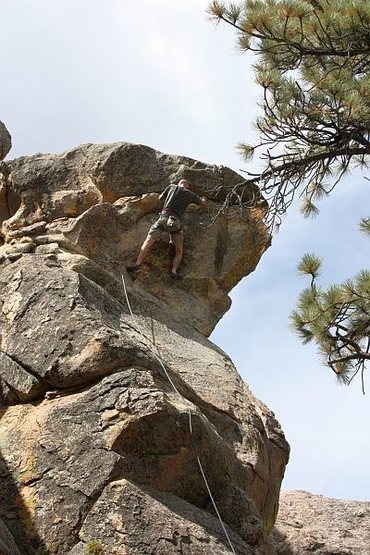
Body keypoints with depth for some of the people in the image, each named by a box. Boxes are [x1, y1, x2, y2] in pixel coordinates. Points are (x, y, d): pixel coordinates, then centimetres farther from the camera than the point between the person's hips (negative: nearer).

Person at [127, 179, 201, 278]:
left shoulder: (172, 187, 21)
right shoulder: (191, 194, 22)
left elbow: (160, 198, 36)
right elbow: (200, 203, 42)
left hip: (164, 218, 0)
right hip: (176, 223, 0)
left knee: (148, 242, -4)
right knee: (179, 252, 8)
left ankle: (137, 264, -21)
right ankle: (174, 271, -15)